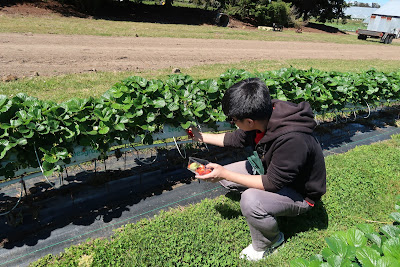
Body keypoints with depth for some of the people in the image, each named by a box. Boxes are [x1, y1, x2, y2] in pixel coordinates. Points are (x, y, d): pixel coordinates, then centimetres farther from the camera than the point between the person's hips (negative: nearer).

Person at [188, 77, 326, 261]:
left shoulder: (292, 140, -40)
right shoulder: (265, 114, -16)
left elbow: (272, 183, -30)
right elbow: (237, 139, 2)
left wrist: (225, 174, -27)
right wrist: (201, 136, 8)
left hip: (300, 193, -7)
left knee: (250, 201, -34)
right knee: (223, 177, 0)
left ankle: (267, 243, -2)